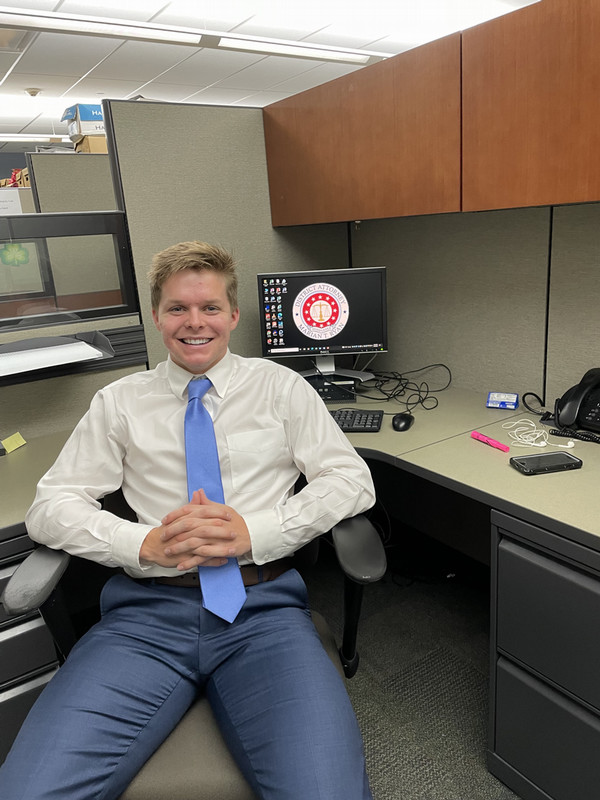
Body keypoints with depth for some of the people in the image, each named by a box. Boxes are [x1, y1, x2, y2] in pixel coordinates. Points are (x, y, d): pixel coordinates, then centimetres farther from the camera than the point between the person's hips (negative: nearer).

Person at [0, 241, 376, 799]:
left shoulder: (280, 387, 11)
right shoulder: (120, 402, 13)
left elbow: (352, 480, 4)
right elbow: (49, 507, 8)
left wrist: (255, 533, -11)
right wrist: (146, 545, -11)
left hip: (262, 607, 0)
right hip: (148, 611, 2)